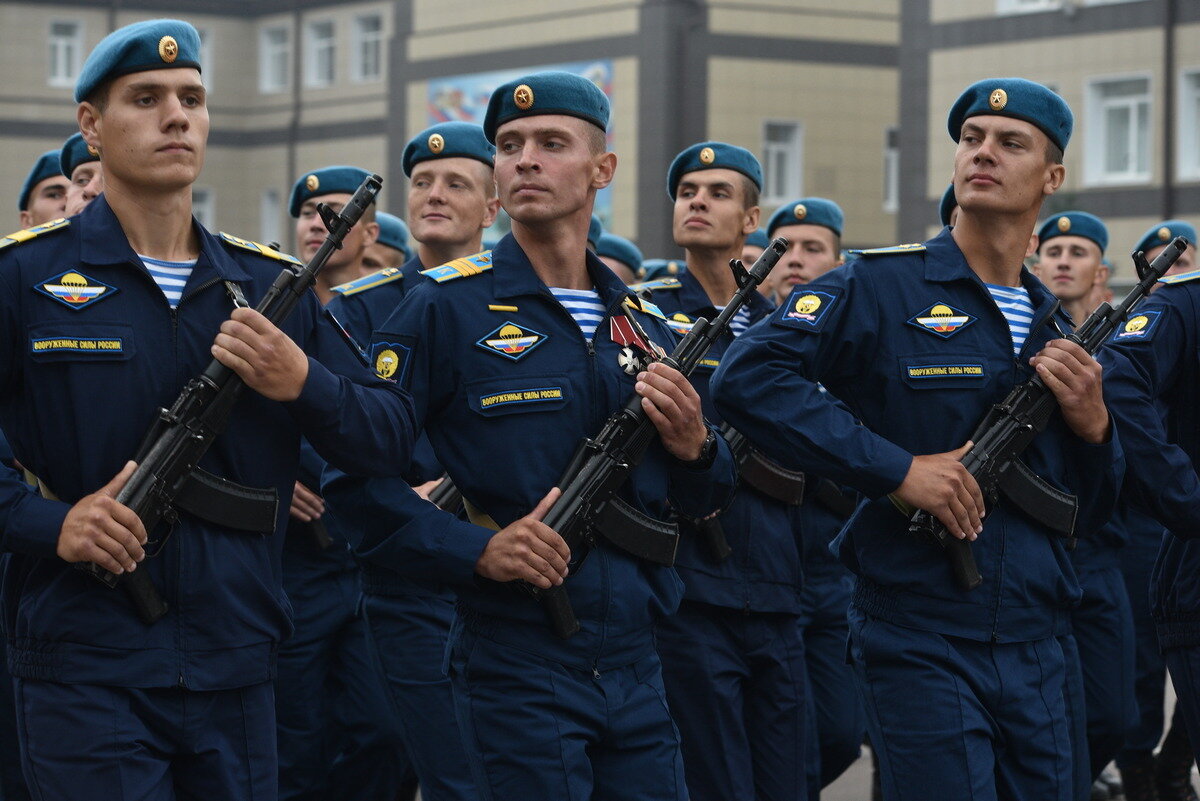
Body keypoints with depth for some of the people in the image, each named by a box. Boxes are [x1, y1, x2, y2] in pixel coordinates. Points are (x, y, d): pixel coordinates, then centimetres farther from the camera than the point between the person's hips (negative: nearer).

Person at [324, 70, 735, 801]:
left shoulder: (644, 325, 12)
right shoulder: (446, 308, -4)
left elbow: (702, 506, 19)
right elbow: (357, 472, -10)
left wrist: (695, 449, -2)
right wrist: (477, 548, -21)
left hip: (635, 662, 5)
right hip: (518, 662, -5)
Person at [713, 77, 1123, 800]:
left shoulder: (1057, 330, 14)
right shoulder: (881, 288, -4)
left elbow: (1090, 514, 18)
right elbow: (747, 378, -18)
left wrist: (1092, 424, -3)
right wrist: (897, 468, -20)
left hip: (1035, 650, 6)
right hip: (921, 644, -6)